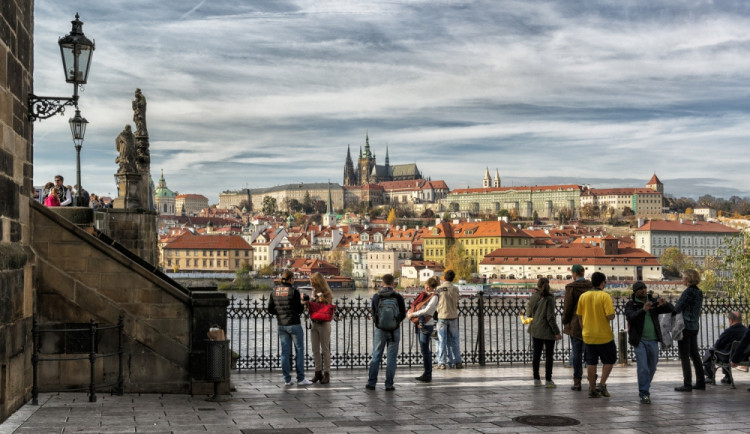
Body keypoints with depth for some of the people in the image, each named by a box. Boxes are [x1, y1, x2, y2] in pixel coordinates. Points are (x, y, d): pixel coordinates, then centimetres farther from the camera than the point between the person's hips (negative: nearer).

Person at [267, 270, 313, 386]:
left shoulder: (274, 291, 3)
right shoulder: (293, 291, -13)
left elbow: (270, 310, 5)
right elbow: (299, 310, -10)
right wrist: (303, 304, 10)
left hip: (281, 325, 5)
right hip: (294, 324, -5)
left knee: (285, 351, 8)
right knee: (300, 350, 5)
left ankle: (287, 379, 8)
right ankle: (300, 378, 5)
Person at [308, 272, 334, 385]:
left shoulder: (327, 293, -9)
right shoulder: (314, 292, 11)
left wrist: (323, 300, -24)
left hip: (324, 323, -7)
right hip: (314, 323, 7)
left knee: (325, 350, 0)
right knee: (315, 350, 9)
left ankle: (326, 373, 5)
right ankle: (318, 372, 17)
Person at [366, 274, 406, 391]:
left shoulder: (376, 297, -7)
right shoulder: (398, 297, -9)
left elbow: (373, 314, 1)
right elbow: (403, 314, 0)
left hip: (379, 330, 1)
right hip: (394, 331, 0)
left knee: (376, 356, 11)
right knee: (391, 358, 7)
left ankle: (371, 383, 12)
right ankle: (389, 385, 7)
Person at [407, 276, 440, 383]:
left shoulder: (434, 296, -10)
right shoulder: (424, 294, 14)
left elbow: (426, 310, -19)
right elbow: (416, 306, 21)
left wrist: (413, 314, -15)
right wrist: (409, 313, 2)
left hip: (426, 325, -8)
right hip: (419, 324, 8)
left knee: (425, 350, -6)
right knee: (424, 350, 12)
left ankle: (428, 375, 0)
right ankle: (426, 374, 19)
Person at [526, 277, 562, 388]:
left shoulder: (533, 298, 1)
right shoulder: (549, 299, -15)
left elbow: (529, 314, 9)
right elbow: (550, 317, -17)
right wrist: (557, 332, -12)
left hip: (535, 330, 5)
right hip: (547, 331, -5)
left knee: (536, 355, 12)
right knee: (549, 356, 3)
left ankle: (536, 379, 16)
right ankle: (548, 380, 3)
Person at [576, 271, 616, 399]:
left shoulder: (583, 296, 0)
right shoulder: (605, 296, -14)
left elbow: (579, 316, 7)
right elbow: (610, 316, -21)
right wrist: (612, 313, 2)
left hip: (588, 336, 4)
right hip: (604, 336, -4)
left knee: (591, 363, 11)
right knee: (609, 360, 14)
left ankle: (592, 389, 14)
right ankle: (602, 385, 3)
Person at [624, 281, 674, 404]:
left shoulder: (653, 302, 7)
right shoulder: (631, 304, -3)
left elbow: (671, 309, 1)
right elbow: (630, 316, -22)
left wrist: (664, 304, -22)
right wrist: (643, 310, -39)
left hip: (653, 340, 4)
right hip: (640, 340, -4)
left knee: (652, 367, 12)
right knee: (643, 368, -12)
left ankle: (645, 388, 32)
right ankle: (644, 394, -6)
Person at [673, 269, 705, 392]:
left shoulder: (688, 292, -17)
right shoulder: (699, 292, 9)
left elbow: (677, 309, -16)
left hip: (685, 326, -9)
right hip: (695, 326, 9)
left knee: (684, 356, -3)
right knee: (694, 355, 15)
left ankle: (687, 384, -3)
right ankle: (700, 382, 18)